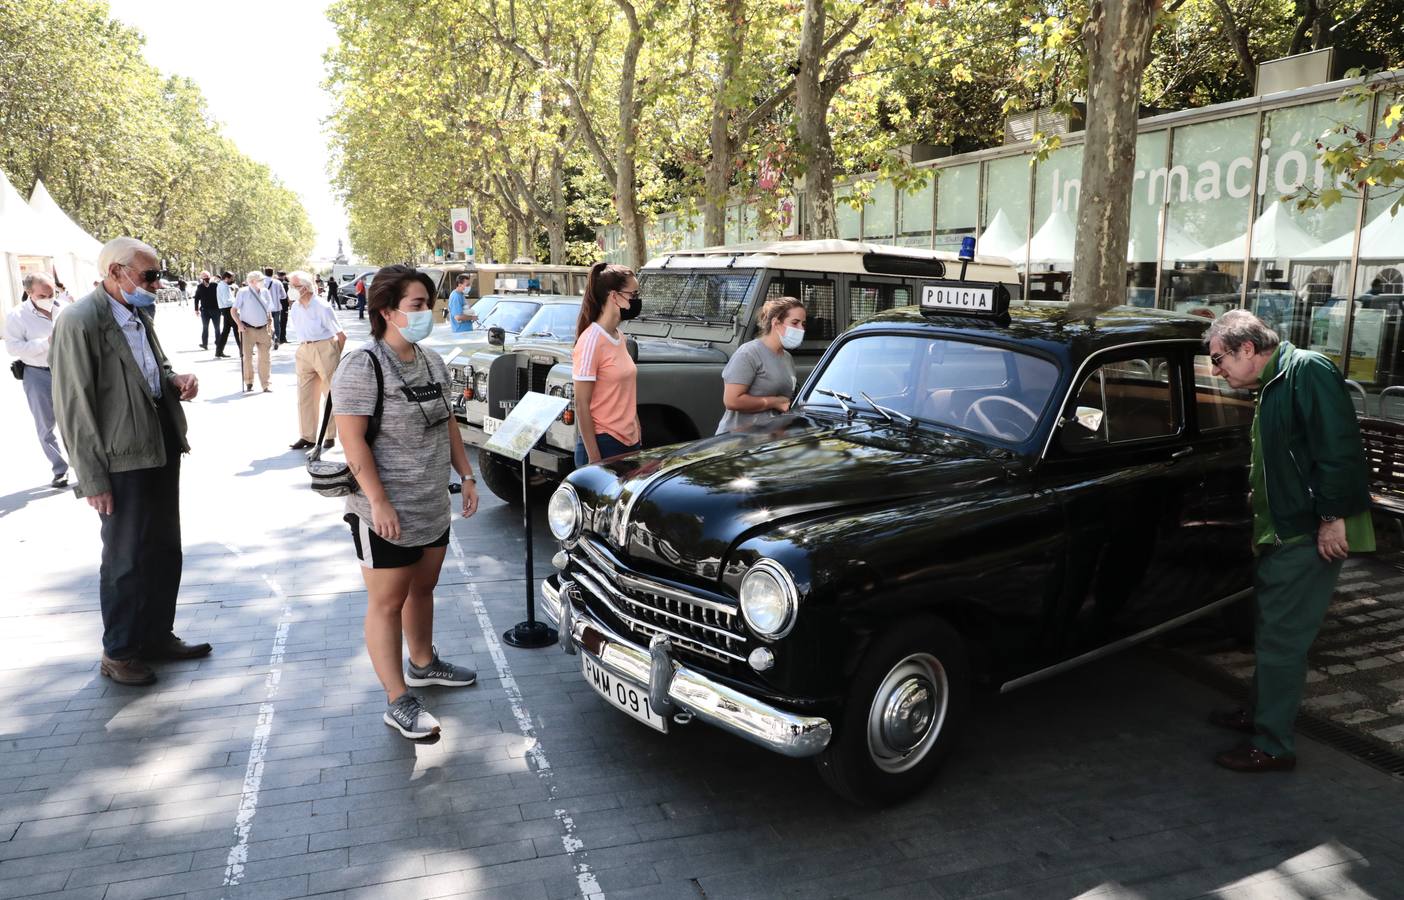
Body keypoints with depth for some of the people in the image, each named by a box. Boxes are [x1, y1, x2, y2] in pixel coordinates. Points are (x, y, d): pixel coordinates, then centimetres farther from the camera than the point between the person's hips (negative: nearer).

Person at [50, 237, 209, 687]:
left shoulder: (139, 315, 7)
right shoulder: (79, 322, -17)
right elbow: (73, 408, -17)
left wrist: (176, 380, -1)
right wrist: (93, 480, -17)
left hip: (161, 450, 8)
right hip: (123, 462, -8)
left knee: (165, 552, 17)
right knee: (126, 560, 6)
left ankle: (158, 635, 34)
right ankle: (118, 653, 23)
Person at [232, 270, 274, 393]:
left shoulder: (265, 292, 7)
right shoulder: (243, 292, -5)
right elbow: (234, 310, -2)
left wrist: (270, 324, 7)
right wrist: (239, 324, -12)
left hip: (263, 329, 3)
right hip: (248, 329, -3)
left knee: (265, 358, 2)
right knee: (247, 357, 6)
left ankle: (266, 384, 7)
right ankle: (249, 383, 20)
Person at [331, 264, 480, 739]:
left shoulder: (432, 362, 9)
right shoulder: (362, 367, -16)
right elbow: (352, 441, -20)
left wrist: (466, 475, 13)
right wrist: (379, 502, -24)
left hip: (434, 506, 8)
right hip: (386, 513, -8)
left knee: (422, 589, 21)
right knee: (387, 602, 1)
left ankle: (423, 663, 41)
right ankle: (398, 702, 9)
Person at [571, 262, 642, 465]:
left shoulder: (619, 336, 8)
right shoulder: (591, 340, -15)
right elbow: (582, 405, -15)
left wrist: (638, 436, 14)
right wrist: (593, 458, -16)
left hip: (629, 443, 7)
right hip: (603, 446, -7)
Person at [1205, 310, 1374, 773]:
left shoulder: (1307, 370, -14)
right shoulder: (1272, 387, 16)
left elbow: (1339, 446, -23)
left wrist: (1333, 516, -24)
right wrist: (1261, 527, 23)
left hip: (1312, 537, -10)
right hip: (1283, 534, 10)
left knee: (1280, 639, -5)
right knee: (1271, 631, 20)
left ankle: (1273, 746, 5)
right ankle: (1262, 713, 36)